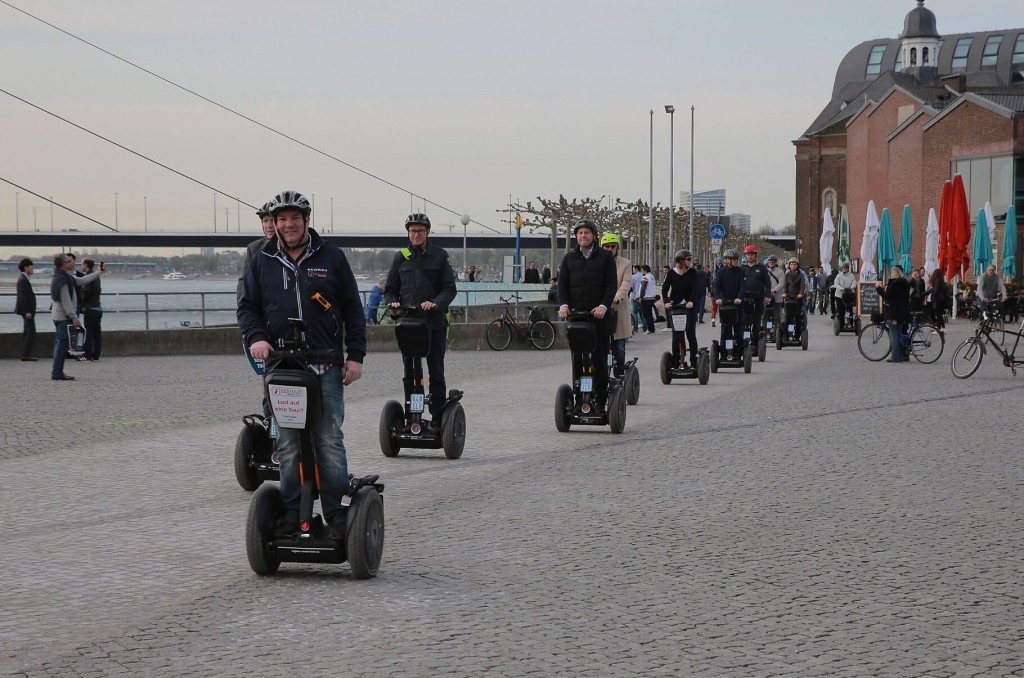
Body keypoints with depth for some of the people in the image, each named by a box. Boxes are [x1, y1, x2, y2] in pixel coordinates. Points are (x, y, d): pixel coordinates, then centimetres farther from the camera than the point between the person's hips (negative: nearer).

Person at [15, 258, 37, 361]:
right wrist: (27, 311, -23)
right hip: (27, 309, -11)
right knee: (31, 332, -11)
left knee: (27, 332, 14)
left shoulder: (25, 279, 13)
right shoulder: (23, 280, -18)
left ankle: (25, 355, 19)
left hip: (27, 309, 11)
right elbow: (23, 297, -22)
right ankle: (26, 355, -12)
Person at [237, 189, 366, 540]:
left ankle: (337, 516, 3)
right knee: (288, 446, 3)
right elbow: (247, 307, 13)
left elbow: (353, 309, 9)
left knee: (330, 443, -3)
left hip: (326, 368, -2)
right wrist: (255, 337, -8)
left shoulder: (331, 257, 7)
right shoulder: (262, 262, 11)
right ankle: (290, 517, 9)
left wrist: (355, 355, 2)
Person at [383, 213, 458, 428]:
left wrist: (435, 303, -20)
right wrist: (392, 302, -9)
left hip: (435, 322, -2)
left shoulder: (439, 256, 4)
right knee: (409, 374, 6)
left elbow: (450, 288, -1)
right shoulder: (401, 257, 11)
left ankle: (438, 419, 4)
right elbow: (390, 289, 14)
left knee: (436, 373, 0)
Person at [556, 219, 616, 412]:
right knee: (577, 359, 1)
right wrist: (563, 304, -10)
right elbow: (562, 283, 7)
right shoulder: (569, 257, 12)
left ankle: (600, 401, 1)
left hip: (599, 315, -2)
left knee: (600, 359, -1)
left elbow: (611, 284, -2)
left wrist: (604, 306, -17)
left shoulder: (605, 257, 5)